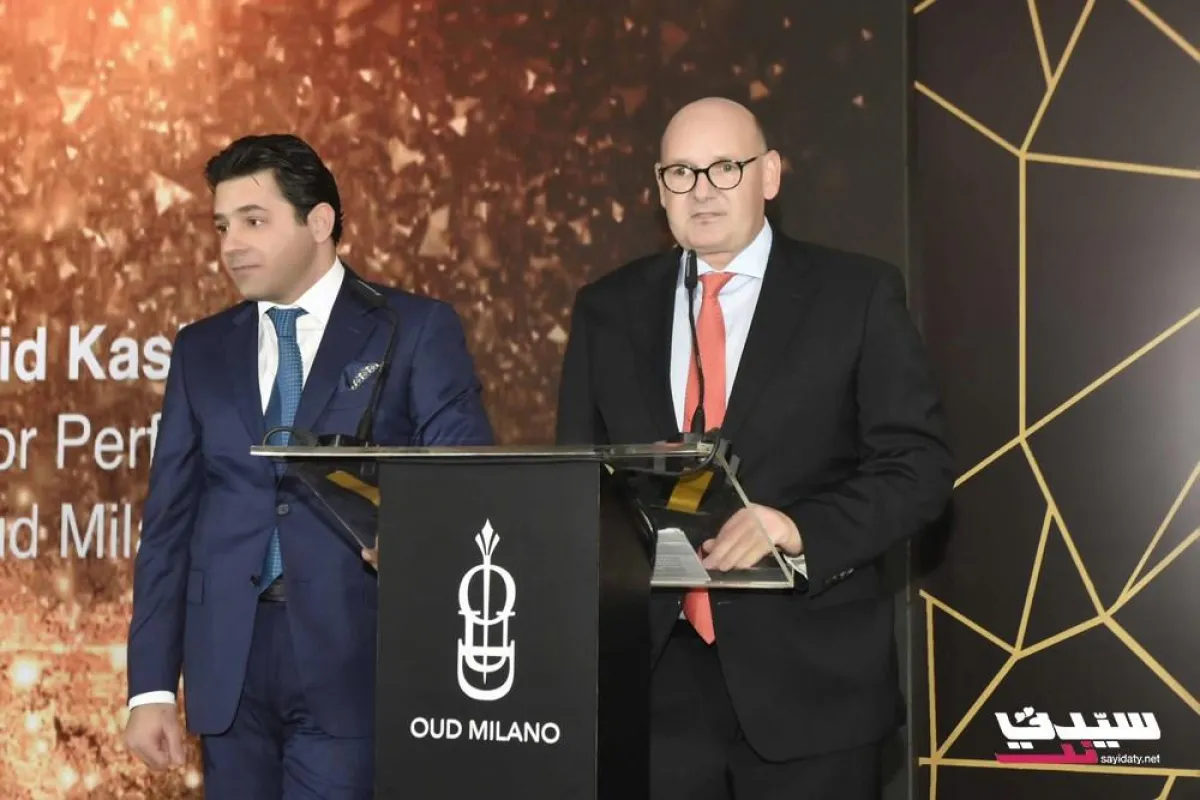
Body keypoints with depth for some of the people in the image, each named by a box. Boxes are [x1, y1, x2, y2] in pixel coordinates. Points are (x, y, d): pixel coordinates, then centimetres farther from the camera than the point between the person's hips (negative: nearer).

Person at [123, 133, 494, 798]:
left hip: (355, 657, -3)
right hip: (228, 664, 4)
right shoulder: (202, 349, 12)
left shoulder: (416, 330, 1)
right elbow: (169, 520, 10)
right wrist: (151, 687, 5)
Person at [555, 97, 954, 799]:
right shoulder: (608, 309, 10)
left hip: (808, 676, -2)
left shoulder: (857, 295, 1)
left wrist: (798, 529, -20)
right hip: (653, 674, 2)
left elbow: (919, 466, -4)